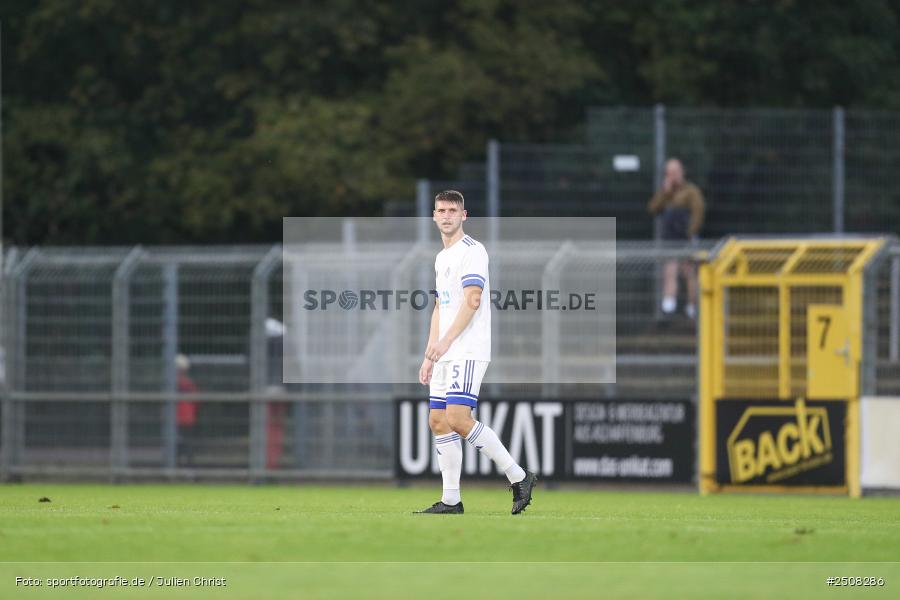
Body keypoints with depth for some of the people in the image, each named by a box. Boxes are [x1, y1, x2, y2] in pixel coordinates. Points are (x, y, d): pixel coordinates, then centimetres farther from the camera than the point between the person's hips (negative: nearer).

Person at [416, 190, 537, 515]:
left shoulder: (472, 251, -8)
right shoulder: (441, 257, 21)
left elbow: (472, 300, -18)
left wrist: (445, 341, -24)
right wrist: (429, 356, 20)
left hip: (468, 352, -9)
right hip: (445, 355, 9)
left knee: (458, 418, -19)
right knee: (438, 421, 5)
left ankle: (518, 477, -11)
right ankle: (451, 500, 7)